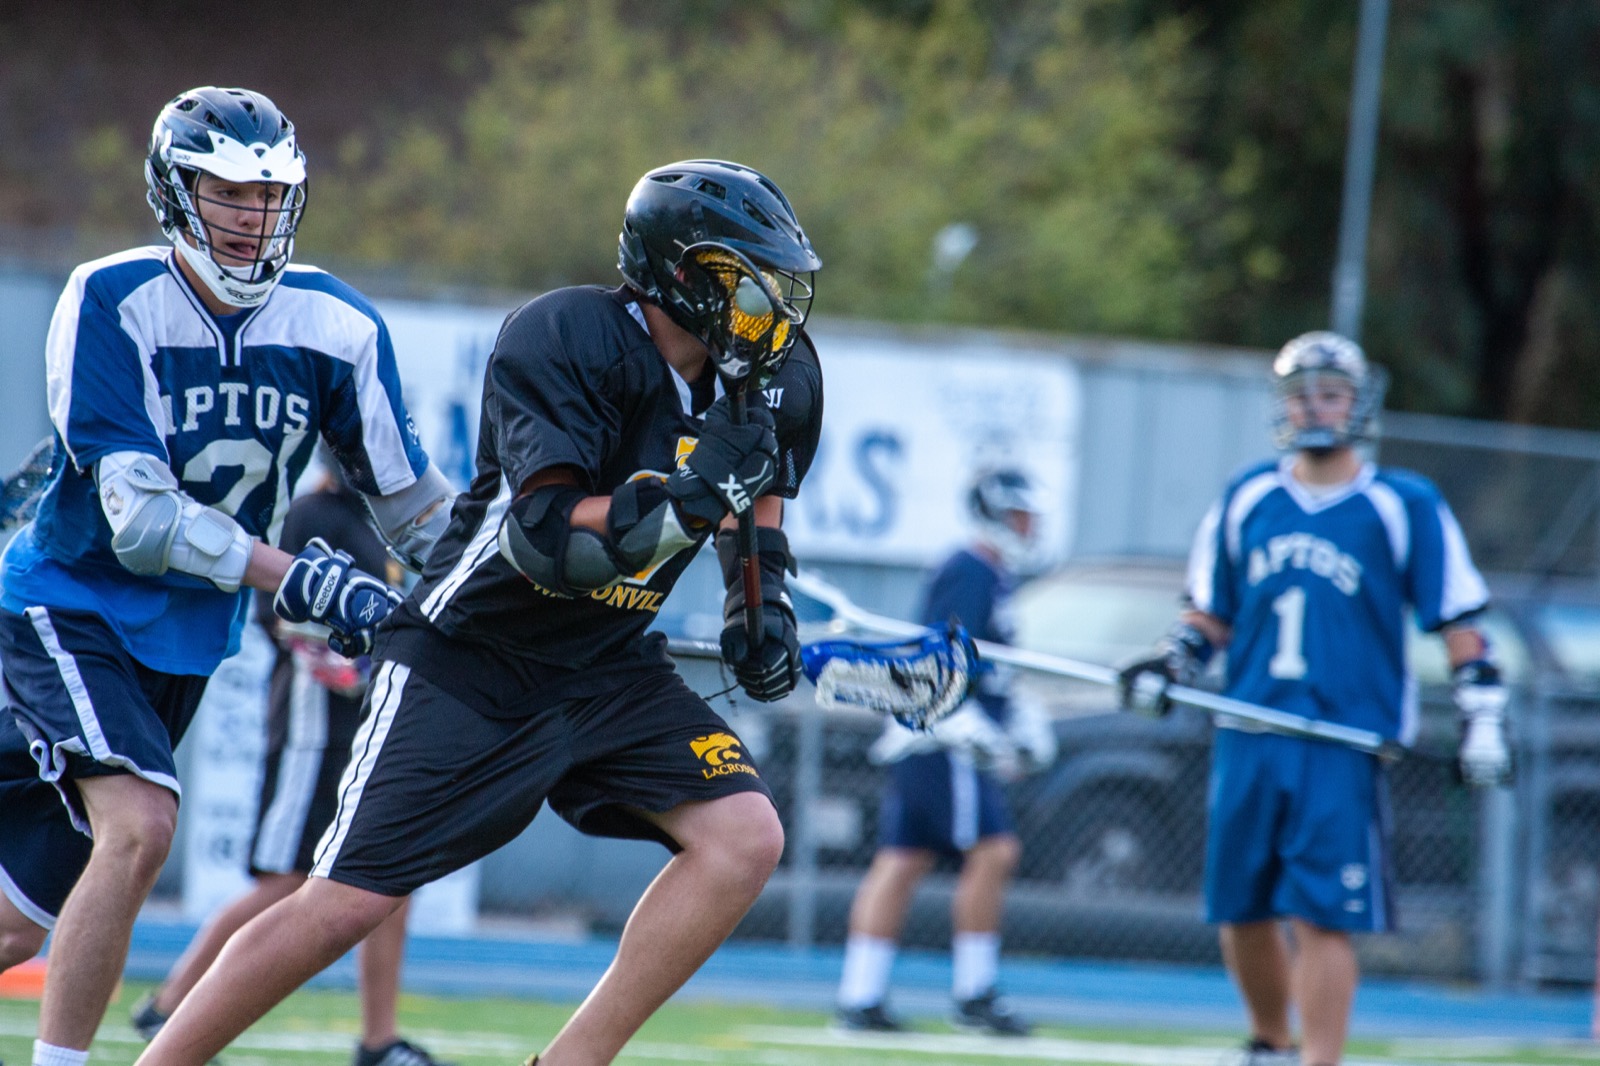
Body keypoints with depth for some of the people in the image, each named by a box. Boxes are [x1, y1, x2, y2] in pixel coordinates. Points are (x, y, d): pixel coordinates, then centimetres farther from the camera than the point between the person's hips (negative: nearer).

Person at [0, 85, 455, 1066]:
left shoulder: (338, 328, -4)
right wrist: (296, 579, -29)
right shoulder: (110, 304, -17)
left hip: (189, 641, 5)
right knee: (140, 826, -28)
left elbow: (416, 506, 6)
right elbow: (140, 516, -23)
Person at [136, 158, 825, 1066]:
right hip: (472, 659, -6)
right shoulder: (564, 338, -23)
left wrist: (764, 602, 6)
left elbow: (758, 497, 21)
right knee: (349, 903, -10)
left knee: (747, 837, -14)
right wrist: (690, 498, -37)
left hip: (610, 668, 6)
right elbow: (545, 537, -30)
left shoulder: (775, 373, -1)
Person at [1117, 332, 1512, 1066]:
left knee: (1322, 917, -11)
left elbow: (1458, 620, 3)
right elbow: (1212, 613, 20)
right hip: (1249, 735, 4)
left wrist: (1482, 716, -3)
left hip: (1348, 740, -4)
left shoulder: (1405, 507, 1)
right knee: (1240, 912, 7)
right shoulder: (1246, 500, 12)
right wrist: (1171, 663, 3)